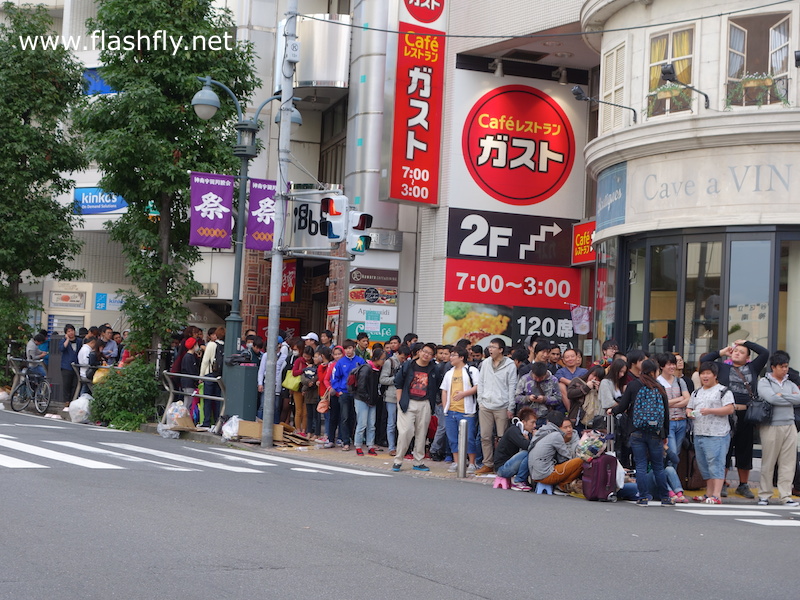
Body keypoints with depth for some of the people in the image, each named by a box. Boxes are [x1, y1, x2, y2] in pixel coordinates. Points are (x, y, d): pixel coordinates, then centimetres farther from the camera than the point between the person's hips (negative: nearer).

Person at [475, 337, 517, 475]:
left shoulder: (510, 365, -3)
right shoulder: (485, 363, 11)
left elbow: (512, 387, -4)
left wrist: (510, 408, -7)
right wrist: (480, 401, 7)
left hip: (502, 407, -4)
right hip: (485, 406, 5)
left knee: (502, 437, -1)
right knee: (485, 436, 5)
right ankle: (488, 464, 13)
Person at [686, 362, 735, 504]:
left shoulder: (723, 391, 0)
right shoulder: (696, 393, 21)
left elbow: (729, 409, -10)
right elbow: (689, 407, 24)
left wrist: (710, 411, -18)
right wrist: (689, 413, 0)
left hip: (717, 434, -7)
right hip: (699, 433, 7)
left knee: (716, 464, -12)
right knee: (704, 465, 10)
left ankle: (716, 495, -16)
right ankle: (709, 494, 17)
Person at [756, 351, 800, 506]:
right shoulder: (764, 382, 1)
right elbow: (771, 398, -16)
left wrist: (782, 396, -7)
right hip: (771, 426, -5)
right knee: (768, 463, 0)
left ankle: (786, 496, 5)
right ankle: (764, 495, 8)